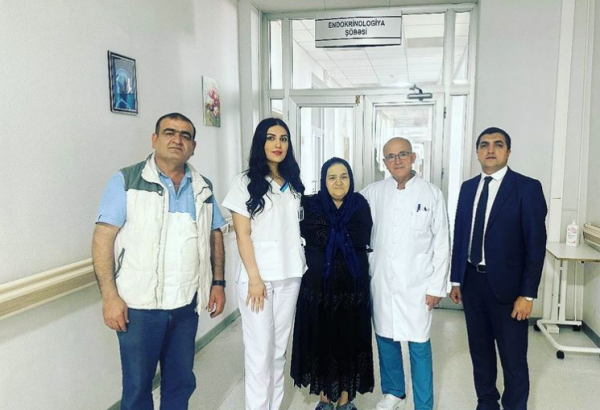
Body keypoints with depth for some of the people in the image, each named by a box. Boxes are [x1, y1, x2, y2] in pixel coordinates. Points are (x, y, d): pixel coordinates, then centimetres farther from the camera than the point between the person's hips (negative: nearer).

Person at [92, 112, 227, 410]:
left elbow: (215, 236, 13)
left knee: (181, 381, 17)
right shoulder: (126, 181, -6)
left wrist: (218, 283, 6)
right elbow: (103, 238, -9)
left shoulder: (203, 187, 8)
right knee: (137, 386, 11)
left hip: (187, 304, 4)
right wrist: (109, 296, -14)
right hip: (139, 304, -3)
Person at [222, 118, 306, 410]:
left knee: (280, 347, 14)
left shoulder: (293, 183, 10)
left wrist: (301, 266, 8)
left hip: (290, 275, 5)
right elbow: (243, 235, -9)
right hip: (258, 275, -5)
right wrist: (254, 277, -14)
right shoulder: (246, 182, -5)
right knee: (260, 350, 2)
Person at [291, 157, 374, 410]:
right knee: (320, 338, 8)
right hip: (319, 284, -1)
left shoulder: (360, 204, 2)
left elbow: (363, 240, -8)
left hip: (353, 285, 1)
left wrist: (332, 235, -8)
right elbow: (316, 238, -13)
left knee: (349, 339, 8)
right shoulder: (310, 205, -1)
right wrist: (347, 235, -8)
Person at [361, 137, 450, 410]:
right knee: (385, 339, 15)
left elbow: (442, 244, -2)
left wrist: (436, 286, -5)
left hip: (417, 283, -2)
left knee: (419, 346, 3)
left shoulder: (432, 194, -3)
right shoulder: (373, 193, 2)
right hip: (381, 281, 3)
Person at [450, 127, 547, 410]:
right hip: (472, 281, 5)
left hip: (506, 285, -4)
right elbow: (460, 235, 9)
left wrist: (527, 294, -13)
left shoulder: (527, 188, -8)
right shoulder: (468, 187, 7)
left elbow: (536, 244, -10)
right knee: (479, 350, 18)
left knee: (513, 358, 8)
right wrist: (456, 279, 9)